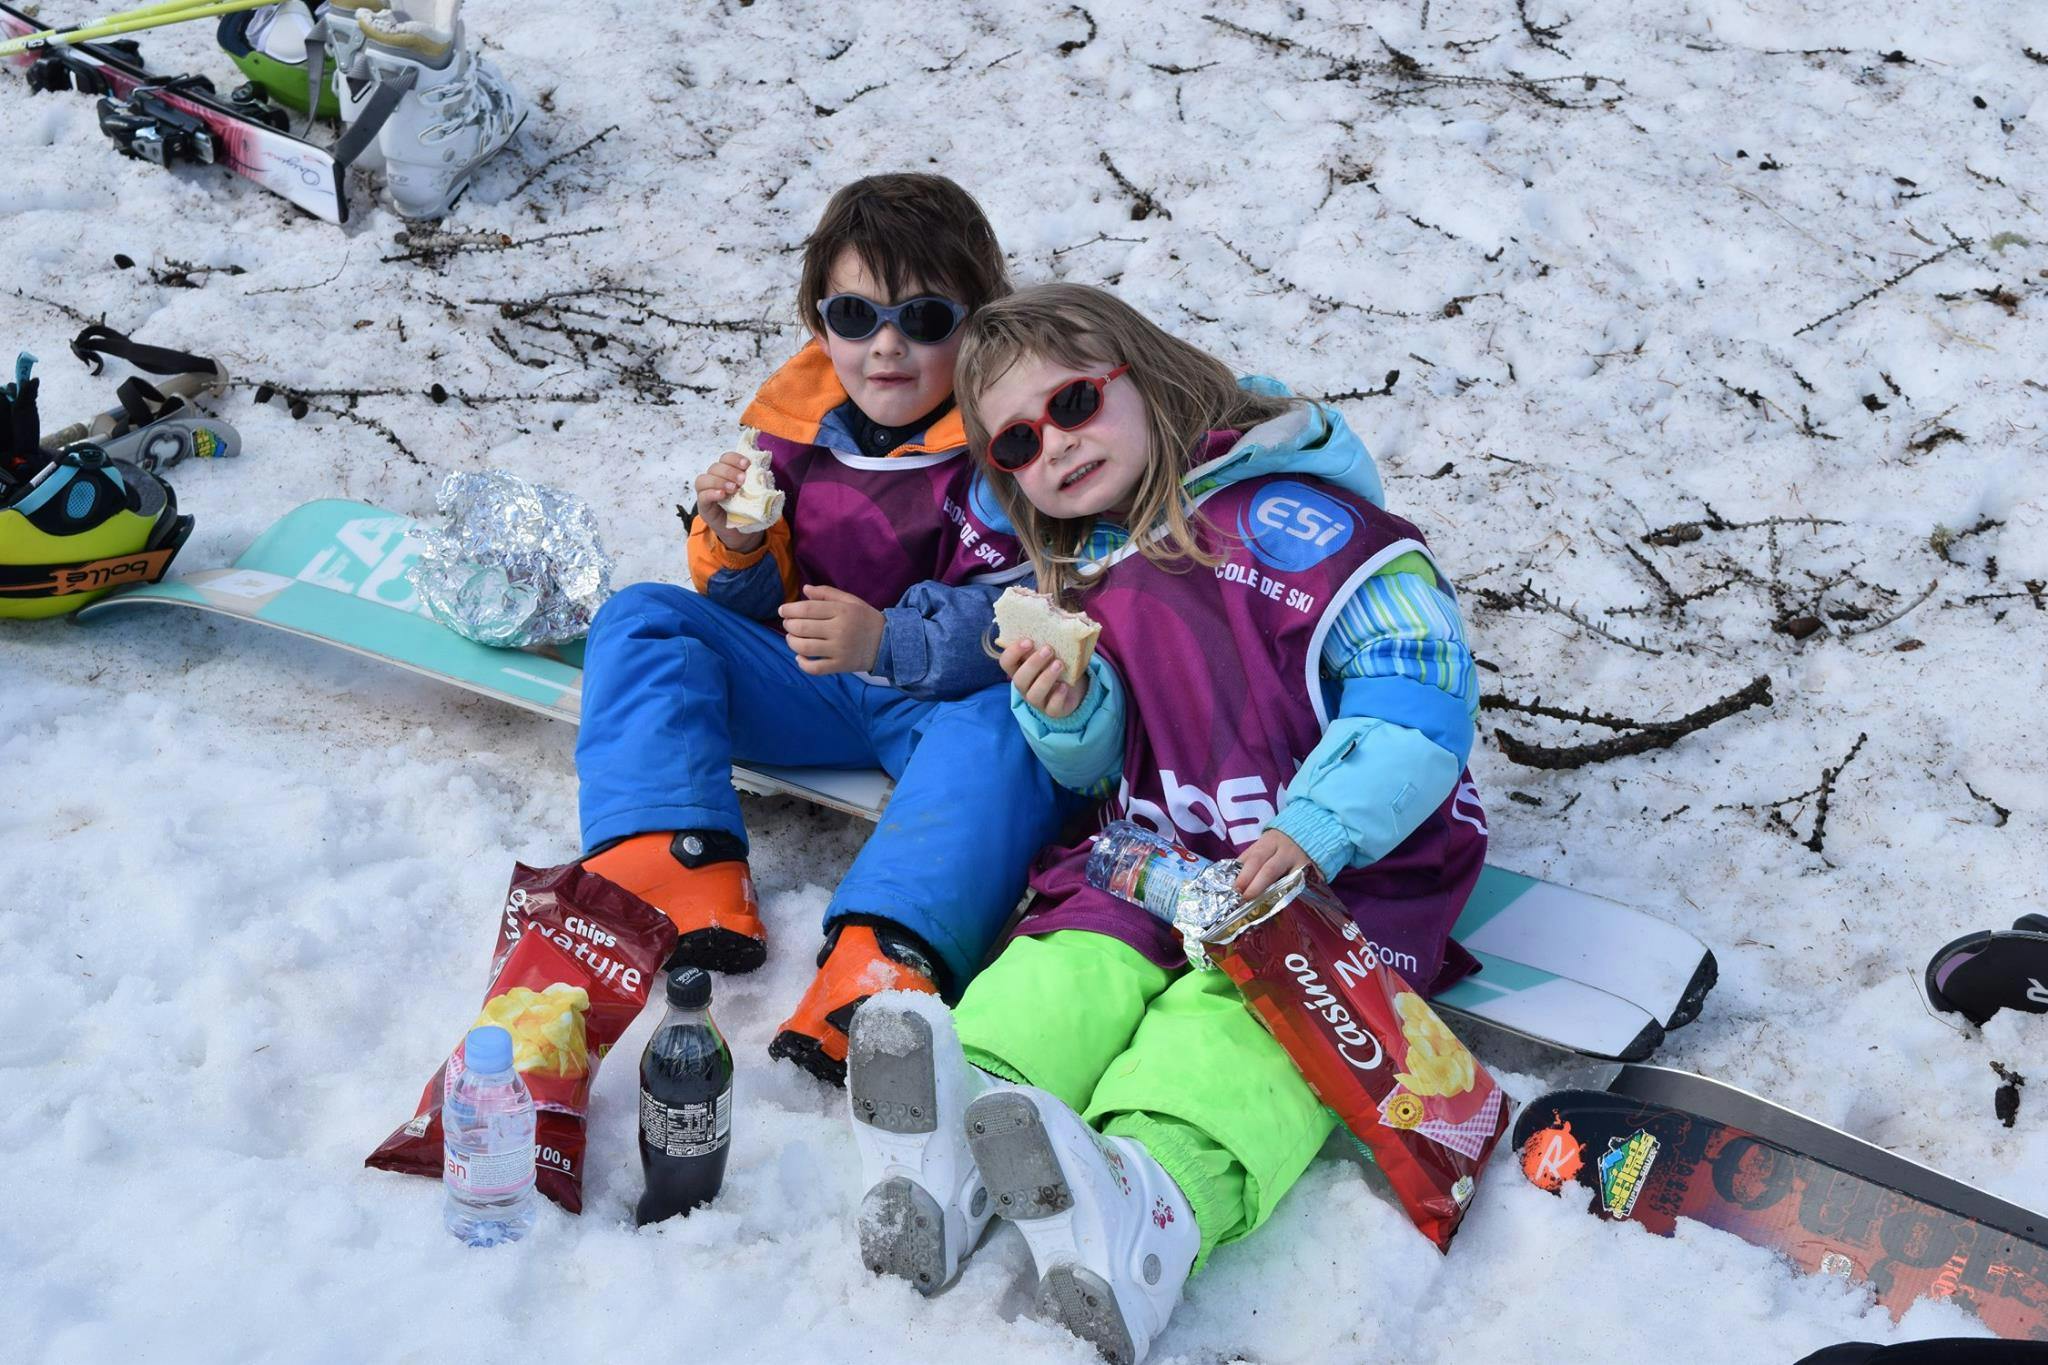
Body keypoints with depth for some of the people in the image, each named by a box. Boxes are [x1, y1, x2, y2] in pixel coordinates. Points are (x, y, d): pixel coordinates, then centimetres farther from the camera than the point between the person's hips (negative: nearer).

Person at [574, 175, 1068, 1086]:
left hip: (944, 695, -5)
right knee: (640, 621, -8)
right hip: (809, 687, 6)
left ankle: (887, 951, -55)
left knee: (1004, 726, -37)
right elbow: (765, 604, 9)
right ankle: (679, 872, -28)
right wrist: (736, 548, -14)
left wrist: (887, 641, -35)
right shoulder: (797, 419, 3)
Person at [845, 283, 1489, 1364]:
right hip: (1163, 848, 6)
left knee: (1242, 1005, -32)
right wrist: (1064, 714, -3)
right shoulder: (1082, 572, 17)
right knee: (1075, 958, -23)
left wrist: (1317, 829, -24)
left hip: (1344, 862, -6)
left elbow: (1418, 676, -14)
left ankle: (1151, 1200, -59)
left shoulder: (1286, 515, -7)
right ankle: (960, 1127, -48)